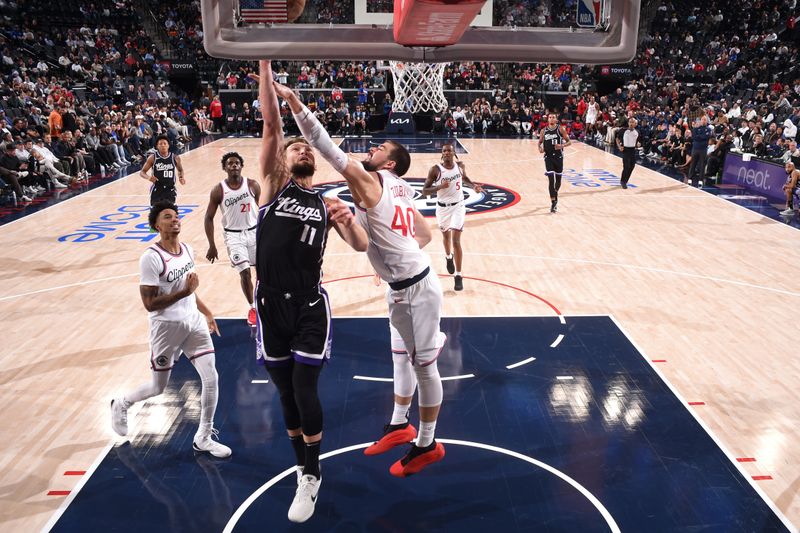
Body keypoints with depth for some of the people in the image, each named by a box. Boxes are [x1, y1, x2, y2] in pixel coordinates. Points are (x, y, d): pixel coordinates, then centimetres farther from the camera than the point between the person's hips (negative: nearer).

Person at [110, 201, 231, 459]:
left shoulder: (187, 250, 3)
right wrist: (184, 292, -27)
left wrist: (206, 312, 19)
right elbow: (149, 303, -20)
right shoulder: (151, 258, -19)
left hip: (193, 322, 6)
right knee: (158, 388, 12)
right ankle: (121, 404, 45)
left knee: (211, 379, -3)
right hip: (167, 327, -5)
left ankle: (203, 438, 15)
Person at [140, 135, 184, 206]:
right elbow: (142, 172, -1)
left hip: (170, 190, 1)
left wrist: (181, 178, -4)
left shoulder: (175, 157, -2)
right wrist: (148, 177, -22)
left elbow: (180, 170, 16)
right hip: (157, 190, -1)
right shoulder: (153, 157, -6)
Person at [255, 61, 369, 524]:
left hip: (311, 306, -1)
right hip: (271, 305, 1)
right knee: (286, 392, 12)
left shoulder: (329, 204, 7)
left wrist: (348, 221, -25)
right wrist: (265, 64, -11)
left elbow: (362, 247, -3)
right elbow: (272, 125, -6)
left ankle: (311, 478, 22)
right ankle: (304, 469, 34)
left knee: (305, 390, -2)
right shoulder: (273, 184, 4)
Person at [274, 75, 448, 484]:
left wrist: (290, 98, -19)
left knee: (423, 363, 3)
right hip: (399, 287, 10)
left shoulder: (368, 182, -15)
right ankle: (400, 426, 37)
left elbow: (327, 146, -21)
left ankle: (427, 445, 19)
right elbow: (425, 235, 18)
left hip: (418, 288, -10)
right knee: (402, 356, 19)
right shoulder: (401, 191, 11)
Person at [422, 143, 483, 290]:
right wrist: (439, 186, -29)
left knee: (456, 241, -10)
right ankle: (448, 257, 55)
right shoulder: (435, 169, -14)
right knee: (446, 236, 21)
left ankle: (458, 276, -3)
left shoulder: (460, 166, -5)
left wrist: (473, 185, -2)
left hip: (458, 206, 0)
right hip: (442, 207, 0)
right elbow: (424, 190, -13)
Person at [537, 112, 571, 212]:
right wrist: (540, 148, -8)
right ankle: (553, 202, -10)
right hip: (548, 157, 0)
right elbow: (540, 142, 14)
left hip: (558, 157, 0)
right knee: (551, 179, -12)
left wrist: (562, 145, -20)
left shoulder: (560, 129, -3)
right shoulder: (544, 131, 2)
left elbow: (569, 142, 0)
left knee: (558, 179, 10)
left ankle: (555, 196, 38)